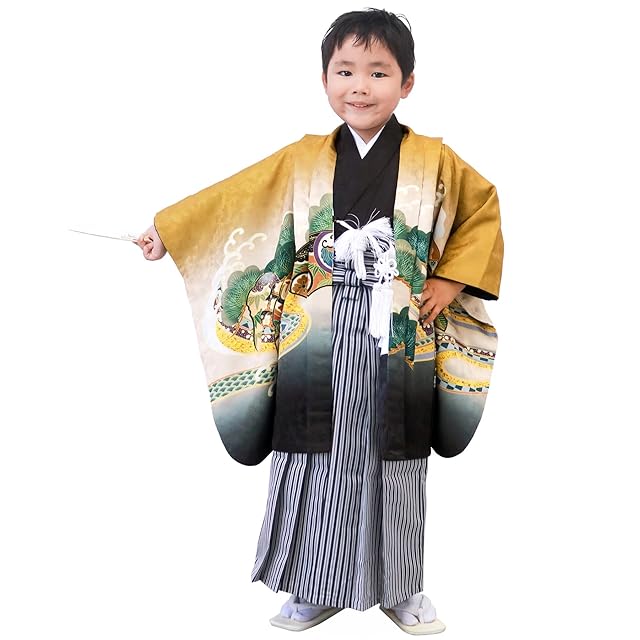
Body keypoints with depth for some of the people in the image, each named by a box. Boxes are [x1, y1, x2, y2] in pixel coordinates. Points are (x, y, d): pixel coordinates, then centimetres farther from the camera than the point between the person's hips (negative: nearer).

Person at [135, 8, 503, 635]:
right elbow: (231, 199, 9)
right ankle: (315, 589, 24)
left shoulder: (433, 160, 2)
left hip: (398, 345, -1)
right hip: (315, 343, 1)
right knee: (316, 461, 7)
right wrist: (166, 230, 8)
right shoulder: (302, 159, 5)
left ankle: (399, 588, 26)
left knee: (393, 466, 9)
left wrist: (451, 279, 0)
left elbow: (483, 209, 10)